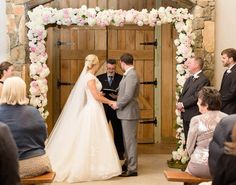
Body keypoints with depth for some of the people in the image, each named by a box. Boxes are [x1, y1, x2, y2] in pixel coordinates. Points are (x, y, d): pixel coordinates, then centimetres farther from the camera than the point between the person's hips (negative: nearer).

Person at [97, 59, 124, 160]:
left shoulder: (121, 78, 1)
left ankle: (120, 152, 18)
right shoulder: (99, 78, 6)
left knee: (118, 131, 7)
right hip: (103, 108, 1)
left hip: (116, 108, -1)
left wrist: (117, 97, -18)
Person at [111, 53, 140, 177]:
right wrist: (118, 102, 13)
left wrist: (117, 105, -12)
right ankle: (128, 164, 29)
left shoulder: (131, 75, -18)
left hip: (129, 113, -10)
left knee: (130, 140, -3)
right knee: (127, 140, 17)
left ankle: (132, 169, 4)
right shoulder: (129, 74, 12)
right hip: (126, 113, 10)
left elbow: (128, 96, -23)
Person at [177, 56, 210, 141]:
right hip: (186, 115, 9)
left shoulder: (204, 80, -12)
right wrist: (179, 103, -2)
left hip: (195, 116, -9)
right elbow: (182, 94, 17)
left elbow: (196, 97, -20)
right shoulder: (189, 79, 17)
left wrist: (183, 104, -15)